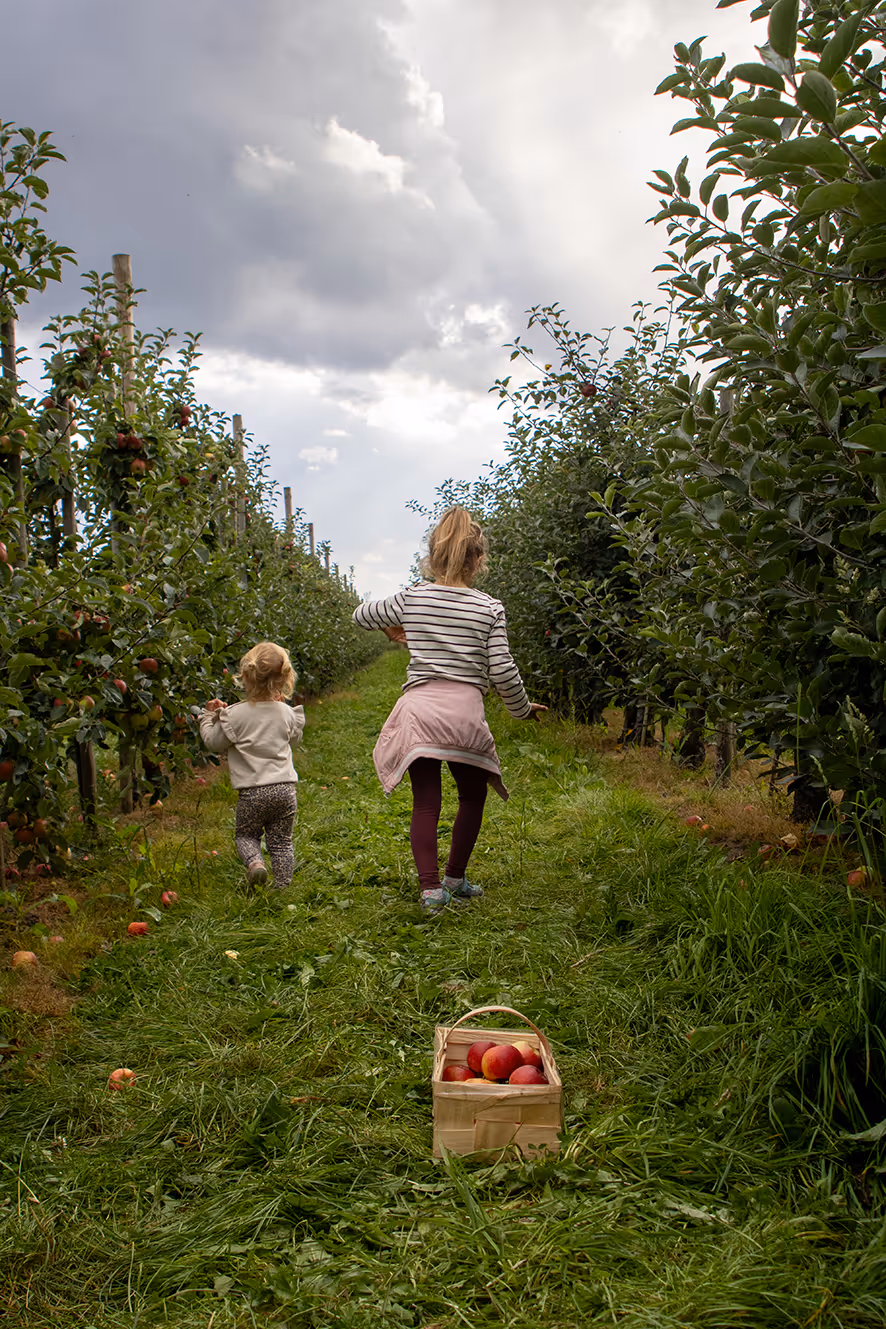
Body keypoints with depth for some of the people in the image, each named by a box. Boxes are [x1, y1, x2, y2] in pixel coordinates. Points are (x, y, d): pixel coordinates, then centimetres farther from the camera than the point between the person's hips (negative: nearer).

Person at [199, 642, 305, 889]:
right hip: (285, 788, 3)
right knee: (281, 842, 13)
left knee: (245, 834, 18)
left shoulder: (235, 715, -10)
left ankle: (254, 861, -10)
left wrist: (208, 716, 18)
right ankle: (283, 888, 10)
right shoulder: (286, 713, 1)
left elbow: (214, 742, 4)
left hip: (252, 792, -3)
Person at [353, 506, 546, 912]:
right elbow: (502, 673, -4)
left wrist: (392, 627, 40)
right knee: (473, 795, 20)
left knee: (426, 803, 7)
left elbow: (360, 615, 22)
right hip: (464, 711, -1)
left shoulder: (410, 599, 6)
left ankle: (430, 886, -1)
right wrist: (523, 709, 13)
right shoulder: (489, 609, -1)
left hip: (418, 708, 2)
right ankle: (455, 878, 27)